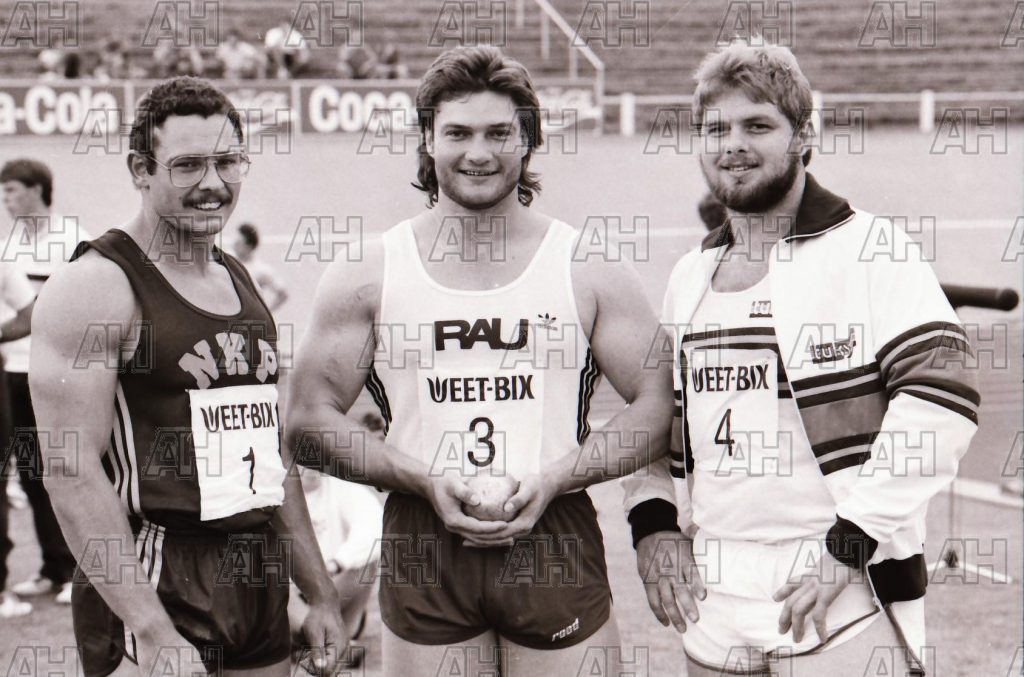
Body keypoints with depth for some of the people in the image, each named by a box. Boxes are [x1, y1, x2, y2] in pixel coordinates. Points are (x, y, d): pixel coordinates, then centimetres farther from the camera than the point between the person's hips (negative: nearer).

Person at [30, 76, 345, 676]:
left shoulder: (243, 284, 12)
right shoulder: (96, 286, -11)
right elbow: (73, 472, -18)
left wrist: (321, 594, 15)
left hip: (260, 580, 7)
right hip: (152, 585, -7)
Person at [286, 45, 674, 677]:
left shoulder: (590, 268, 4)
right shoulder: (367, 274, 5)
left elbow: (660, 406, 3)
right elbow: (309, 420, 4)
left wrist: (554, 479, -11)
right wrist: (424, 479, -9)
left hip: (556, 539, 0)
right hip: (422, 550, 1)